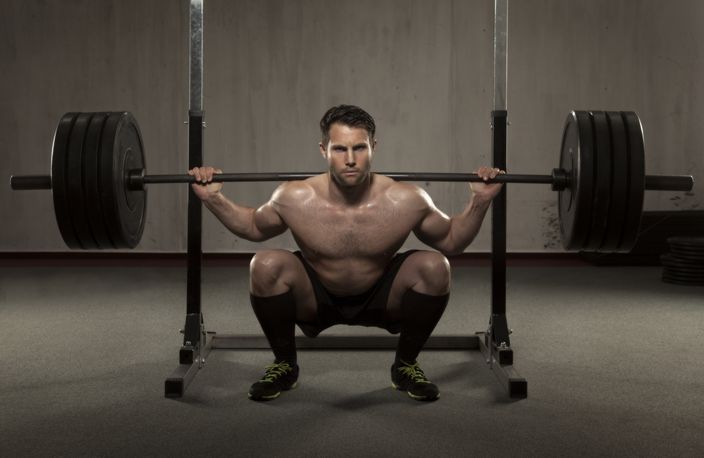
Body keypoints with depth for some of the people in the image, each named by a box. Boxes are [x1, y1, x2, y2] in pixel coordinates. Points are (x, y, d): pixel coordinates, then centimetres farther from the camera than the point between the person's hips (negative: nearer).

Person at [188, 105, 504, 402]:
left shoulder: (406, 201, -23)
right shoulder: (295, 200, -22)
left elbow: (451, 241, -4)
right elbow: (254, 227, 1)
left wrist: (480, 202, -20)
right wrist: (213, 199, -13)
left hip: (381, 299, 1)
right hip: (315, 301, 0)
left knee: (435, 266, -27)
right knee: (265, 266, -29)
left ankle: (406, 365, -1)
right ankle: (284, 365, -1)